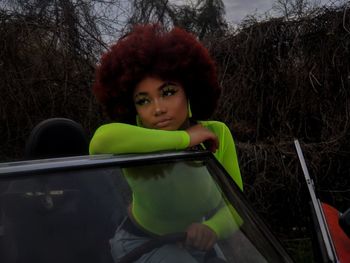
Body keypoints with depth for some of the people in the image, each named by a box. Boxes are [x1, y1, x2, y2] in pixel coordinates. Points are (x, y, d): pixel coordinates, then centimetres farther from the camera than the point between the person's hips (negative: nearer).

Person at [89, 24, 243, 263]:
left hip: (194, 242, 4)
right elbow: (101, 140, -55)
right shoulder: (139, 151, -32)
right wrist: (184, 139, -47)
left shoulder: (217, 134, -21)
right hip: (142, 242, -4)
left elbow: (235, 204, -18)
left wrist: (212, 228, -41)